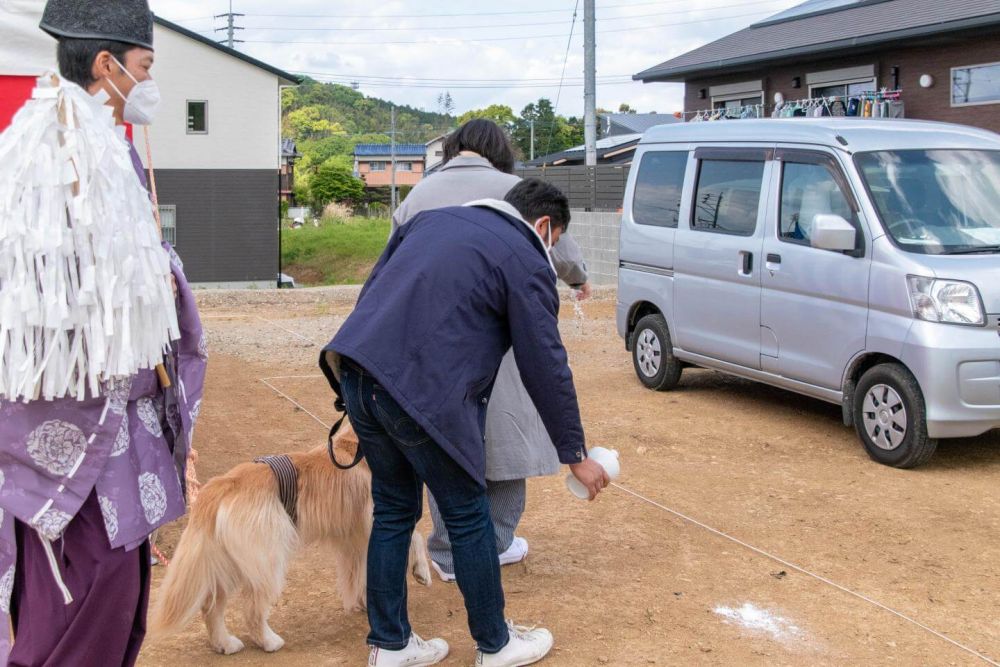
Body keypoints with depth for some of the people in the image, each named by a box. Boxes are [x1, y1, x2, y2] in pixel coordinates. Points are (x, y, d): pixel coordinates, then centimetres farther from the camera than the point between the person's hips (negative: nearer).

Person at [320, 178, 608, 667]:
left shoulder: (436, 218, 22)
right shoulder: (525, 261, 1)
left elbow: (373, 288, 22)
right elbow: (546, 368, 1)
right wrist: (576, 455, 9)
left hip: (356, 370, 7)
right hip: (423, 392, -7)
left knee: (393, 511, 20)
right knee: (468, 518, 10)